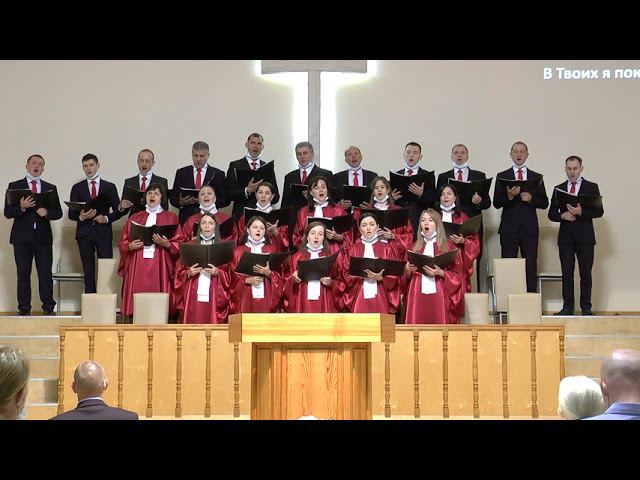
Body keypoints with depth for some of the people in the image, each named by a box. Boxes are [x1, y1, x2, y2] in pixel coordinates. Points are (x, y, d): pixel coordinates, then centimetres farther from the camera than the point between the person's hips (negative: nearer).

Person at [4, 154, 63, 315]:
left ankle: (48, 308, 4)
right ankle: (24, 309, 5)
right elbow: (7, 212, 0)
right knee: (23, 274, 1)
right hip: (22, 237, -1)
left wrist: (46, 212, -12)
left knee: (45, 274, -2)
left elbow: (58, 213, 8)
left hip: (43, 237, 1)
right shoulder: (14, 186, 6)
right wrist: (21, 207, -18)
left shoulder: (51, 188, 12)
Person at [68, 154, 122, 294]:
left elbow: (118, 211, 9)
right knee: (88, 272, 2)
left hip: (103, 232, -1)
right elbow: (71, 214, 7)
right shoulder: (77, 188, 11)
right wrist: (81, 217, -14)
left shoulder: (109, 187, 10)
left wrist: (107, 218, -9)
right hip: (84, 233, 1)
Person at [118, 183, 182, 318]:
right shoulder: (135, 218, 17)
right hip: (137, 267, 2)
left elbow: (180, 244, 3)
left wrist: (167, 244, -15)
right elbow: (122, 243, 14)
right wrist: (130, 246, -7)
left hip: (160, 267, -2)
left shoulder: (171, 218, 11)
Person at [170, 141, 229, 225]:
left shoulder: (218, 174, 6)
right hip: (186, 219, 1)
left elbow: (226, 200, 4)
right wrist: (181, 202, -10)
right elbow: (173, 198, 11)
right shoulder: (181, 173, 11)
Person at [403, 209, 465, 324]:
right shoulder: (414, 247, 16)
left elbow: (457, 275, 1)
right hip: (417, 297, 2)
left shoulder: (448, 246, 7)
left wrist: (440, 273, -14)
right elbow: (405, 276, 16)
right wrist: (408, 270, -5)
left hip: (439, 297, -2)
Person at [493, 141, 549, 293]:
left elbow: (544, 203, 9)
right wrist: (509, 196, -17)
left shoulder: (537, 177, 13)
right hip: (509, 228, -1)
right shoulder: (502, 177, 9)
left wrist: (531, 199, -9)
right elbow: (496, 203, 1)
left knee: (531, 267, -3)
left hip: (530, 229, 1)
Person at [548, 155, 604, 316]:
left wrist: (581, 212, -16)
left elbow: (599, 211, -3)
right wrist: (563, 215, -9)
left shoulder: (592, 187, 6)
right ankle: (568, 307, 3)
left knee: (585, 273, -1)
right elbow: (551, 214, 12)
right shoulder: (558, 189, 12)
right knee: (567, 273, 0)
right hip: (566, 236, 2)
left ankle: (586, 307, 4)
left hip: (585, 236, -2)